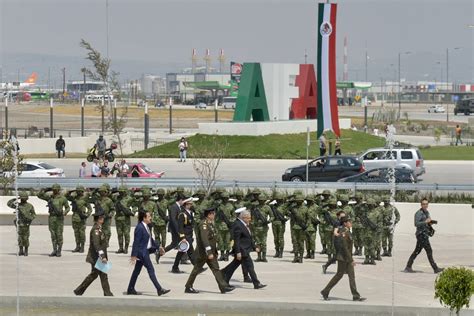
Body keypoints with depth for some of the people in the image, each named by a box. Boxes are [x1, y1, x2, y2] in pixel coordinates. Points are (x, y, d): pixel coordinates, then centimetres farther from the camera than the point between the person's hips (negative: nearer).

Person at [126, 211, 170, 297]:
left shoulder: (146, 227, 11)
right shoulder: (139, 228, -19)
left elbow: (150, 239, 22)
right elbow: (136, 242, -20)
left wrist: (158, 247, 23)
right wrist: (134, 255, -21)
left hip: (145, 251, 10)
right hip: (142, 252, -10)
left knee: (137, 270, 14)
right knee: (151, 269, -7)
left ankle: (130, 289, 20)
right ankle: (159, 289, -5)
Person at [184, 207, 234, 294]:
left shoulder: (210, 224, 11)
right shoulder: (204, 224, -19)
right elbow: (204, 239, -26)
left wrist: (215, 252, 19)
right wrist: (209, 253, -28)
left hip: (211, 252, 9)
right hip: (203, 252, -9)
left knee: (216, 269, 3)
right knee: (197, 269, 2)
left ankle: (223, 287, 0)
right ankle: (188, 287, 13)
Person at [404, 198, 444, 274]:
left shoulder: (427, 212, 16)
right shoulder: (419, 213, -12)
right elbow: (416, 224, -20)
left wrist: (430, 222, 4)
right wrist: (426, 222, -25)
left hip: (425, 234, 10)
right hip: (421, 234, -10)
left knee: (417, 251, 11)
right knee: (429, 251, -9)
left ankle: (408, 267, 15)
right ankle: (435, 269, -8)